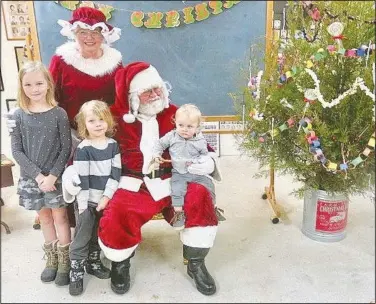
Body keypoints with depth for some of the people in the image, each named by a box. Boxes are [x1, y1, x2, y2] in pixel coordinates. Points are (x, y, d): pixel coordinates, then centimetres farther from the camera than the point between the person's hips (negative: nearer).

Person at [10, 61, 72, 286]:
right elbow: (17, 151, -4)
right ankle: (52, 259, 32)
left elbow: (66, 148, -8)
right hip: (31, 178, 2)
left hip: (56, 177, -2)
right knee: (45, 218, 16)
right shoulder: (18, 116, -3)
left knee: (60, 217, 7)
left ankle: (65, 262, 21)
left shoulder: (59, 114, -8)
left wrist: (52, 176, -16)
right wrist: (38, 175, -13)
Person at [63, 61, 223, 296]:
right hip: (134, 186, -1)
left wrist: (210, 161, -5)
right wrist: (72, 169, -6)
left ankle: (196, 264, -2)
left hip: (172, 182, 2)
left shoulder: (174, 114, 7)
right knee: (115, 218, -29)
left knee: (200, 197, -27)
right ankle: (121, 264, 10)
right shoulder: (116, 118, 1)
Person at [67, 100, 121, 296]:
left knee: (98, 235, 19)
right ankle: (76, 273, 16)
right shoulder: (83, 149, -13)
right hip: (88, 201, -4)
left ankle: (93, 264, 37)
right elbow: (81, 180, -14)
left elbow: (116, 173, -3)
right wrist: (83, 206, -15)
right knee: (82, 238, 3)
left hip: (105, 199, 4)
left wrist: (107, 196, -10)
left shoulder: (113, 145, 0)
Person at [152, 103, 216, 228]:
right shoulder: (171, 136, -4)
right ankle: (178, 213, -11)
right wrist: (157, 155, -9)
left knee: (209, 184, -1)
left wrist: (195, 161, -15)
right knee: (177, 189, -23)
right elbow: (160, 143, 6)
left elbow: (205, 155, 2)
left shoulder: (200, 140, -4)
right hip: (179, 173, -1)